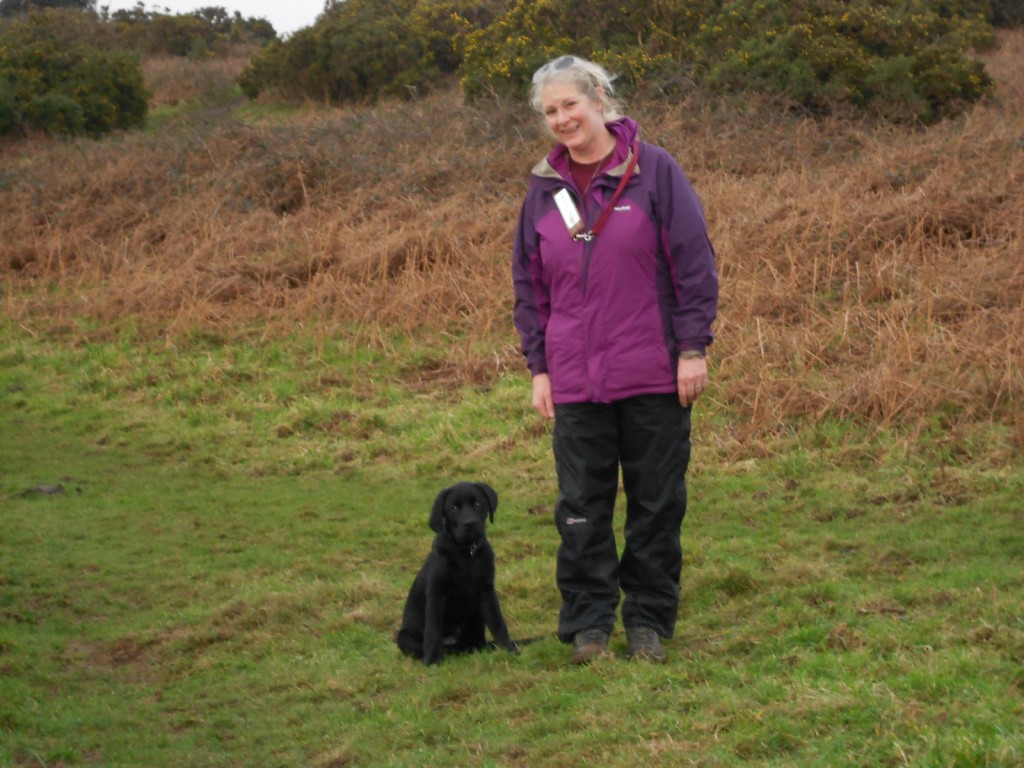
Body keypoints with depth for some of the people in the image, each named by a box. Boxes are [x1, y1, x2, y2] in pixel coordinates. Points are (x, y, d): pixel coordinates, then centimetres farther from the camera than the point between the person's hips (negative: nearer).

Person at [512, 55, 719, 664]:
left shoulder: (655, 170, -4)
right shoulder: (544, 189, 8)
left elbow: (694, 263, -4)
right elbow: (529, 287, 14)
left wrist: (694, 348, -8)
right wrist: (538, 368, 8)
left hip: (655, 376, -3)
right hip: (575, 380, 3)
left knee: (657, 502, 5)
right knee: (582, 507, 3)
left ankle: (649, 621, 16)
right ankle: (588, 624, 12)